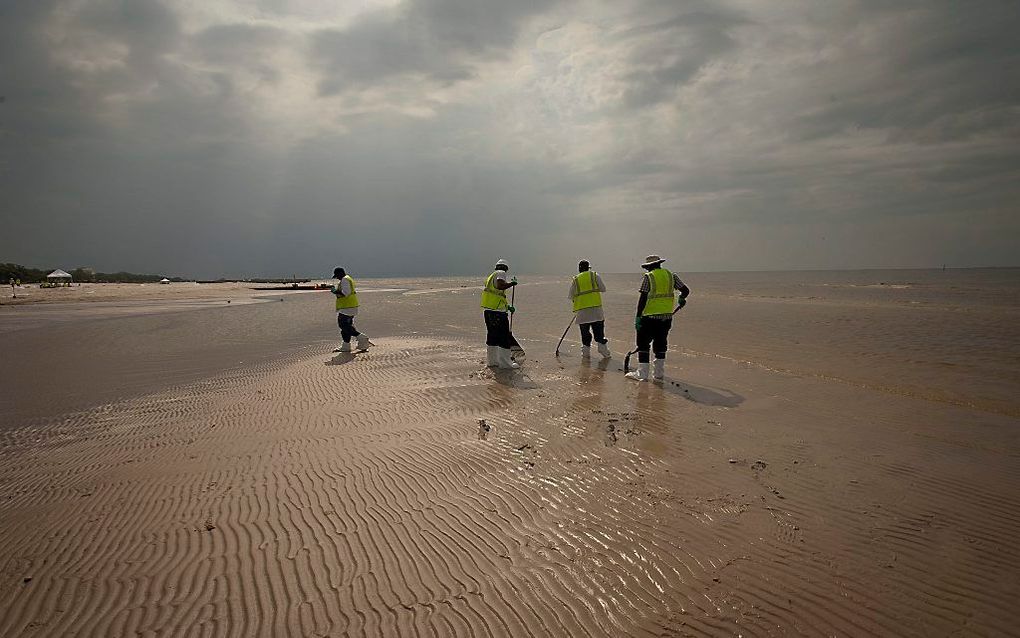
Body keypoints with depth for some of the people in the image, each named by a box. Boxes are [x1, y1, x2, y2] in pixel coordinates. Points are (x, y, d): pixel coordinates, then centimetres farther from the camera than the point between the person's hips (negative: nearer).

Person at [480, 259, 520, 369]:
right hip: (498, 312, -9)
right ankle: (505, 363, 2)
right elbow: (500, 286, -24)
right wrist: (512, 283, -10)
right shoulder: (501, 273, -2)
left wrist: (507, 307, 28)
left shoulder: (491, 276, 23)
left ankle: (492, 361, 25)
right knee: (505, 337, -1)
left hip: (488, 310, 9)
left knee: (491, 336, 17)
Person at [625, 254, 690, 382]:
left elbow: (643, 298, -12)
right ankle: (658, 374, 17)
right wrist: (681, 299, 30)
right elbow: (685, 290, 7)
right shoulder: (671, 276, 8)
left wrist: (638, 316, -10)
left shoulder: (648, 277, -7)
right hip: (666, 316, 5)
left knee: (643, 344, 3)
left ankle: (642, 374, 2)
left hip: (650, 316, -5)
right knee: (660, 344, 14)